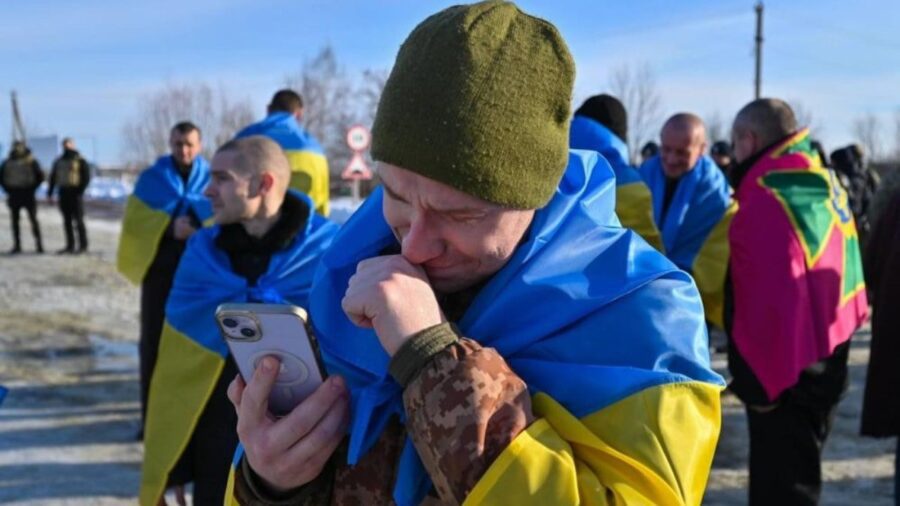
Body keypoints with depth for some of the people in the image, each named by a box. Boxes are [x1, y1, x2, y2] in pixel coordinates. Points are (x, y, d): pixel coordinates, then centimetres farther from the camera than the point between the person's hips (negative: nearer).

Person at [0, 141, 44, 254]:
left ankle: (39, 244, -3)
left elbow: (40, 176, 1)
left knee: (33, 219, -5)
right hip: (14, 195, 3)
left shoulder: (31, 161, 0)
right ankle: (16, 245, 9)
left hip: (28, 194, -3)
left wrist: (32, 189, -4)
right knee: (14, 220, 4)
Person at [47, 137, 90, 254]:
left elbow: (87, 176, -7)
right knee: (67, 221, 8)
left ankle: (83, 245, -1)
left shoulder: (80, 160, -2)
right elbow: (53, 177, 18)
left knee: (78, 220, -5)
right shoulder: (59, 161, 15)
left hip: (75, 193, -6)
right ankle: (70, 245, 13)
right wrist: (50, 192, 10)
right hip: (63, 193, 6)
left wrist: (80, 190, -17)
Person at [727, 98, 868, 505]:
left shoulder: (765, 198, -21)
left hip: (782, 376, -9)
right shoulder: (825, 184, 8)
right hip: (823, 365, 9)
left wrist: (756, 382, -18)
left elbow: (769, 300, -24)